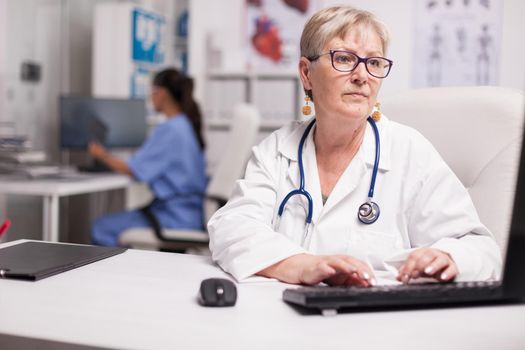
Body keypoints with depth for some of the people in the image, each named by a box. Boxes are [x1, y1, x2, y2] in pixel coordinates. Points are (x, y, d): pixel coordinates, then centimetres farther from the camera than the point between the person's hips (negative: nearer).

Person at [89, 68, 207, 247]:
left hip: (174, 218, -10)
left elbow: (132, 169, -13)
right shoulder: (188, 125, 11)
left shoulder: (169, 129, -17)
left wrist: (103, 155, 4)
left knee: (102, 227, -5)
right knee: (110, 222, 19)